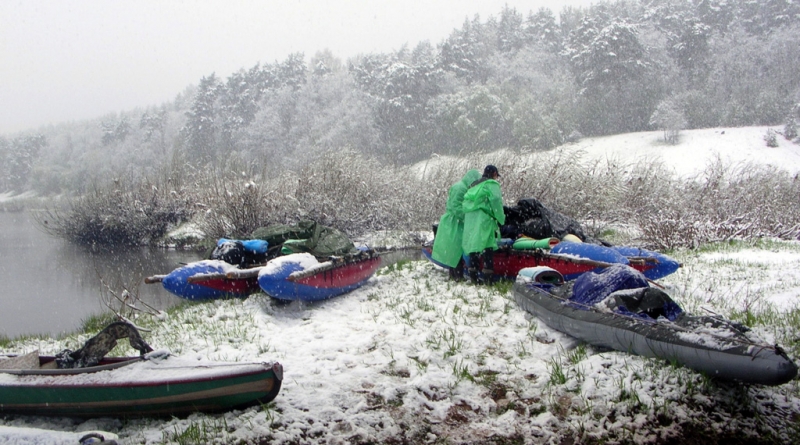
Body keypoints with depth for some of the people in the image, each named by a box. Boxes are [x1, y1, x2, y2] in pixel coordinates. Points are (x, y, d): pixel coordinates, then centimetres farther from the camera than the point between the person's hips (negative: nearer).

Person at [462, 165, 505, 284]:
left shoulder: (474, 186, 25)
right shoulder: (491, 184, 2)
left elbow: (465, 202, 19)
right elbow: (496, 202, -11)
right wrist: (501, 219, -6)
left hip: (469, 218, 7)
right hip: (484, 218, -7)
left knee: (474, 245, 8)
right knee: (488, 246, -8)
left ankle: (473, 275, 7)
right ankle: (488, 276, -14)